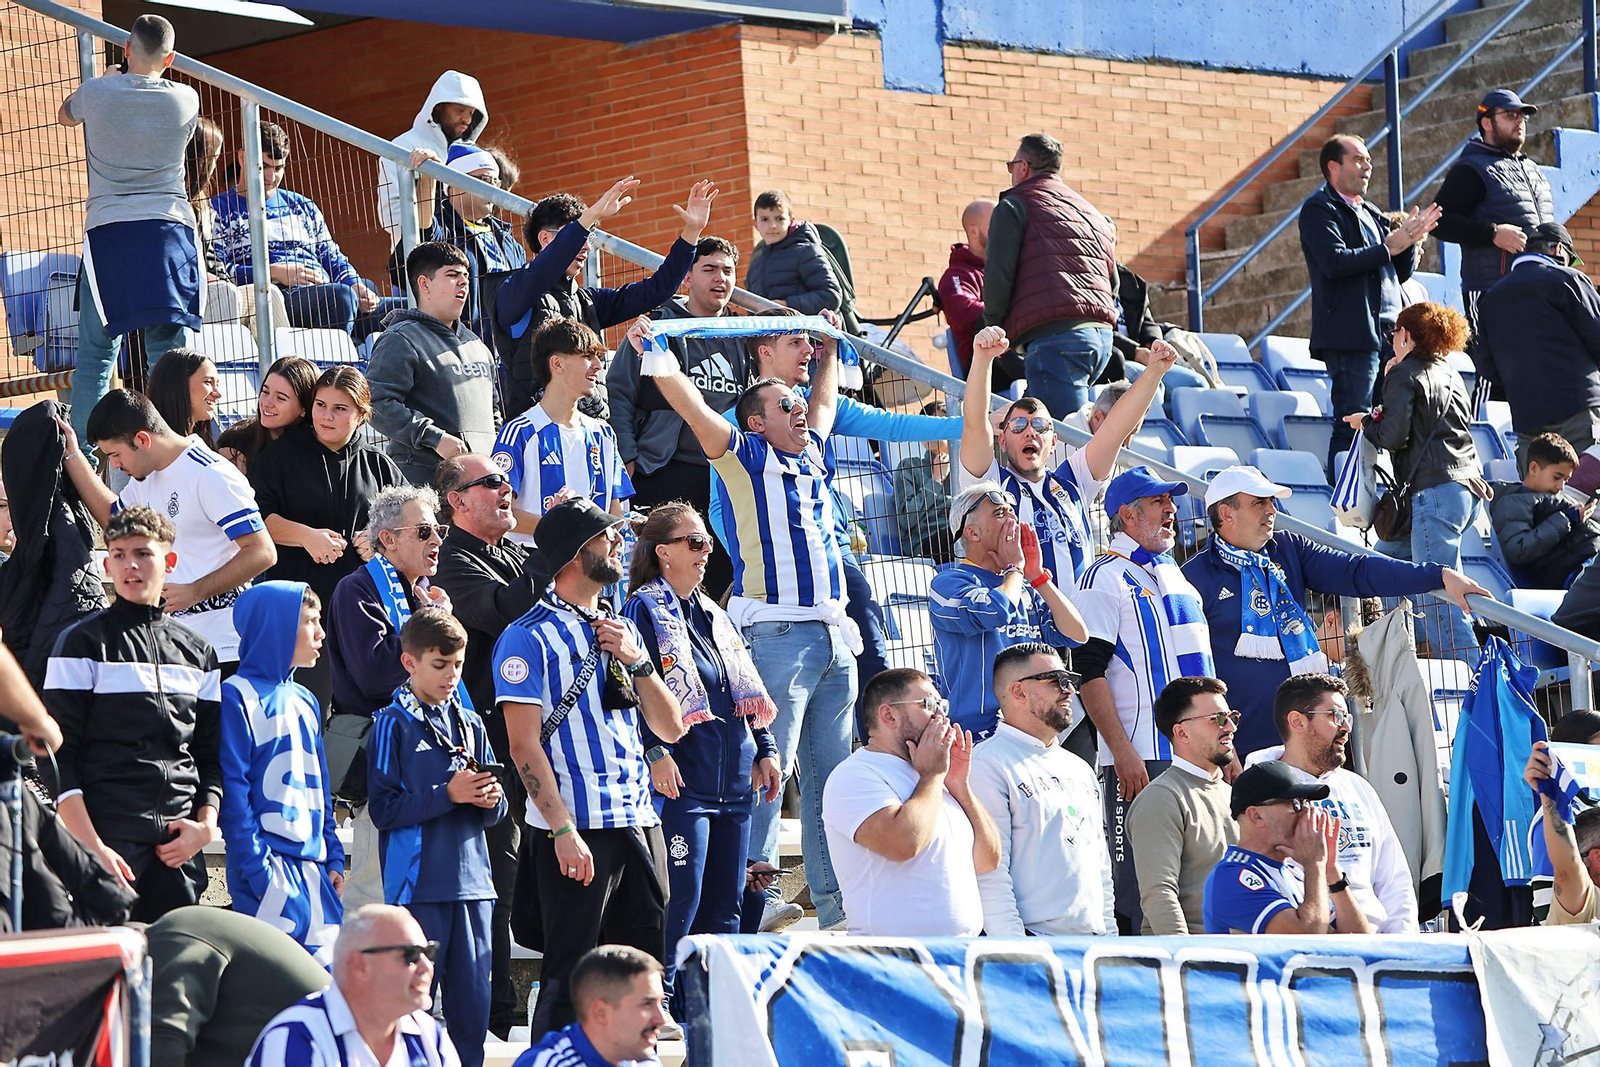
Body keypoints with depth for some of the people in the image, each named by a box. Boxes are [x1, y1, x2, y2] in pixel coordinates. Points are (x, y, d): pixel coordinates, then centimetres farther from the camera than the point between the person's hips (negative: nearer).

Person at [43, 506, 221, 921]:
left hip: (178, 844, 4)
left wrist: (206, 823, 2)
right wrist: (92, 849, -13)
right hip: (109, 837, -4)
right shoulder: (84, 643, 1)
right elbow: (60, 757, -4)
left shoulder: (197, 652, 16)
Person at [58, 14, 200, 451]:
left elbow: (65, 114, 24)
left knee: (94, 353, 4)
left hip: (107, 231, 0)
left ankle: (81, 450, 0)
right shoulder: (185, 99, 2)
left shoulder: (97, 93, 0)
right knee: (170, 352, -1)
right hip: (167, 230, 0)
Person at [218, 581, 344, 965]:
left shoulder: (304, 701, 18)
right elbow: (232, 789, -11)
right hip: (269, 863, -8)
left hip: (311, 864, 8)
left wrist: (333, 857, 13)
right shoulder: (238, 697, -6)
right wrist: (257, 868, -16)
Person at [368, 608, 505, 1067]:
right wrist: (448, 794, -16)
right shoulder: (393, 724, -2)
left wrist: (490, 799, -6)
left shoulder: (470, 724, 14)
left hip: (472, 880, 5)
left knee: (473, 1000, 6)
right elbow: (384, 809, -10)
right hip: (418, 884, -5)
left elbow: (495, 809, 17)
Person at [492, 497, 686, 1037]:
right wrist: (564, 831, -17)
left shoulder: (621, 631, 17)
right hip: (577, 831, -7)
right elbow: (525, 746, -10)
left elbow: (670, 729, 15)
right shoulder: (529, 637, -4)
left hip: (641, 823, 7)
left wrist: (636, 660, 0)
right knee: (570, 977, -5)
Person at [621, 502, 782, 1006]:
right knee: (678, 906, -11)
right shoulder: (645, 610, -4)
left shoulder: (714, 614, 20)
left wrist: (765, 750, 16)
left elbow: (747, 690, 24)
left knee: (725, 908, 10)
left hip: (733, 782, 8)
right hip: (682, 782, -8)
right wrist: (656, 752, -22)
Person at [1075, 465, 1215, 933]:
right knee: (1139, 879, -9)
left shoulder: (1175, 575, 21)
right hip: (1141, 757, -7)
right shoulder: (1105, 578, -4)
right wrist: (1123, 752, -18)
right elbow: (1090, 674, -11)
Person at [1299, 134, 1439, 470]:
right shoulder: (1320, 209, -2)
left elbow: (1400, 274, 24)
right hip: (1351, 334, -8)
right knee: (1352, 424, -10)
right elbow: (1334, 262, -19)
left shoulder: (1371, 213, 24)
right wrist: (1387, 249, -12)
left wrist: (1407, 241, 5)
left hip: (1387, 333, 8)